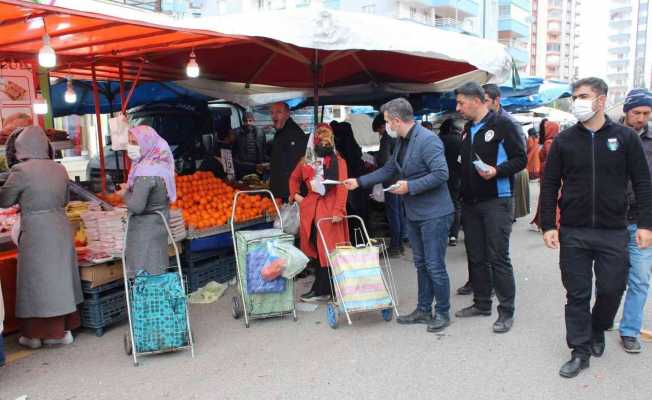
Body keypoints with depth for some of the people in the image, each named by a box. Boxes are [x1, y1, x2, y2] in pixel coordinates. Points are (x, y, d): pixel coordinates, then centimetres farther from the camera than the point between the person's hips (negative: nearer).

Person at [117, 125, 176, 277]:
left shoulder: (146, 172, -21)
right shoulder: (159, 165, 7)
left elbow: (136, 206, -24)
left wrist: (125, 194, -6)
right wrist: (130, 187, 8)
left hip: (145, 230, -9)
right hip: (158, 224, 9)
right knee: (156, 273, 14)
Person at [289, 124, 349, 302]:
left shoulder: (338, 161, -3)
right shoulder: (306, 161, 10)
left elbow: (342, 187, -12)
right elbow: (294, 178, 27)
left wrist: (339, 210, -22)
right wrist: (295, 195, 12)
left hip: (330, 209, -4)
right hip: (310, 209, 5)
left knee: (328, 250, -1)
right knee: (315, 249, 9)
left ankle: (321, 290, 9)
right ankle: (321, 289, 20)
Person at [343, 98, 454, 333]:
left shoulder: (427, 140, -19)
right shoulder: (402, 142, 11)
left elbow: (441, 174, -25)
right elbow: (388, 170, 20)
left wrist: (410, 186, -22)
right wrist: (359, 182, 16)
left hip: (434, 214, -9)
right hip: (414, 214, 9)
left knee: (435, 266, -1)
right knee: (421, 264, 16)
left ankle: (442, 313, 14)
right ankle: (423, 310, 28)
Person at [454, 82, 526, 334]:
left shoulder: (501, 124, -8)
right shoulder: (467, 129, 14)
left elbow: (520, 159, -10)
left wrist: (497, 170, -25)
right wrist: (462, 194, 15)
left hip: (496, 201, -7)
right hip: (470, 202, 7)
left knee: (498, 257, -4)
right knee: (475, 256, 12)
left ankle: (506, 311, 7)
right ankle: (482, 303, 26)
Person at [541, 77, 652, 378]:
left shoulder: (625, 137, 1)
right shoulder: (564, 140, 2)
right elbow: (549, 185, 3)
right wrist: (548, 225, -3)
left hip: (613, 232, 0)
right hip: (573, 232, 0)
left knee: (612, 289, 7)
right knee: (577, 294, 5)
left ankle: (597, 331, 36)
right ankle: (581, 350, 18)